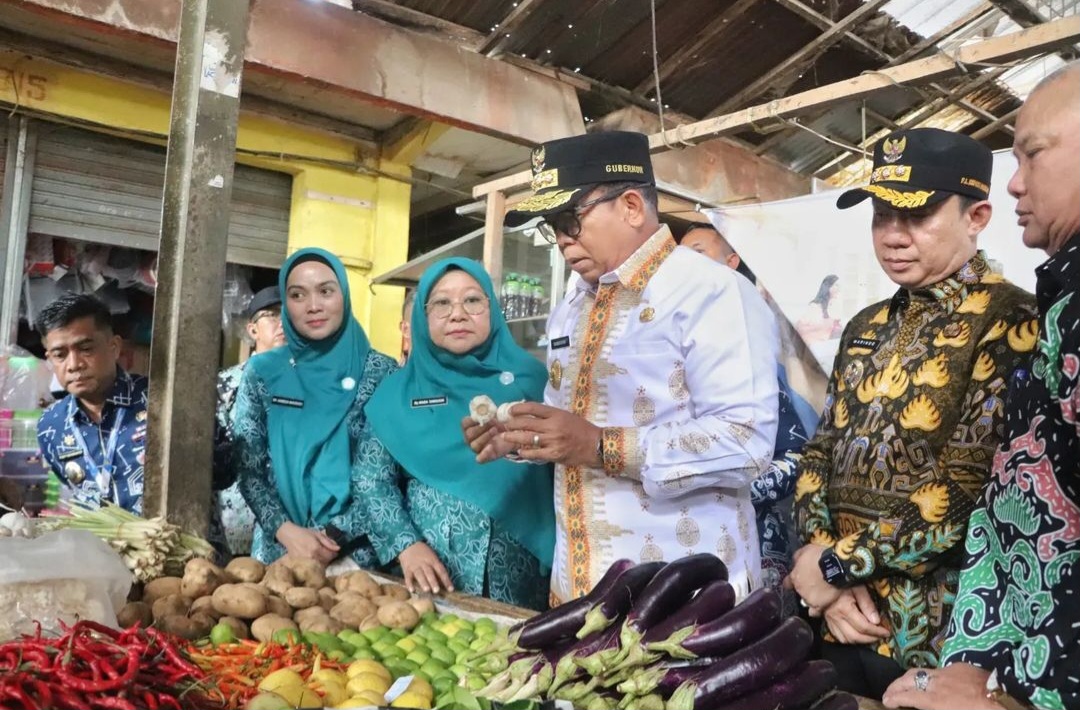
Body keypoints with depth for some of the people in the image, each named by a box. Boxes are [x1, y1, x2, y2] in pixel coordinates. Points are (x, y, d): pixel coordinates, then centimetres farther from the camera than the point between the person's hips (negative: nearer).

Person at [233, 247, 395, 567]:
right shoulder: (262, 371, 1)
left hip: (356, 551, -1)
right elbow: (247, 467, -1)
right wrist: (285, 530, -14)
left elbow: (381, 476, -7)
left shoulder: (380, 372, -5)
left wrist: (334, 536, -15)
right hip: (277, 549, 2)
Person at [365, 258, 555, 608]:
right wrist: (406, 545, -11)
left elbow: (562, 472, 1)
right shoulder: (398, 391, 3)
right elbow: (373, 480, 2)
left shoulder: (529, 375, 1)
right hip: (429, 574, 0)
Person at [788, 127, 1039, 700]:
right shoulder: (867, 328, 9)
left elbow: (970, 486, -21)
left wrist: (835, 562, -14)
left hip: (934, 634, -6)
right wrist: (829, 582, -6)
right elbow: (820, 456, 8)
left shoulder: (1009, 324, -12)